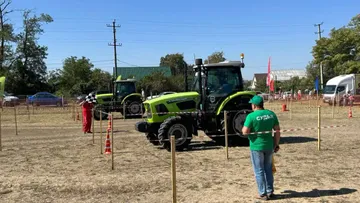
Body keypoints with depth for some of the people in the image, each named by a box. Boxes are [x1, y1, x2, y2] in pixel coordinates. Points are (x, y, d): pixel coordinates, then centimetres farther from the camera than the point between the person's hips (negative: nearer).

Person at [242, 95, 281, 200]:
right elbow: (277, 130, 4)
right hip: (269, 146, 5)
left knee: (259, 171, 6)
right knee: (268, 169, 18)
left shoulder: (251, 116, -15)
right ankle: (270, 192, 27)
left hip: (256, 146, -5)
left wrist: (244, 127, 5)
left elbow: (245, 132, -18)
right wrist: (276, 144, 13)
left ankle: (263, 194, 12)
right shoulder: (271, 114, 2)